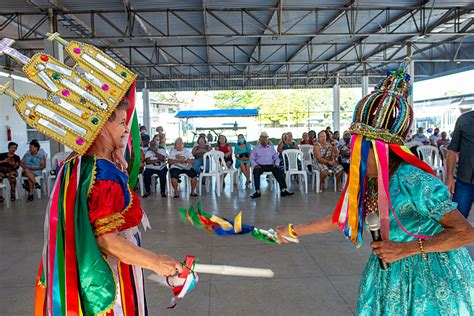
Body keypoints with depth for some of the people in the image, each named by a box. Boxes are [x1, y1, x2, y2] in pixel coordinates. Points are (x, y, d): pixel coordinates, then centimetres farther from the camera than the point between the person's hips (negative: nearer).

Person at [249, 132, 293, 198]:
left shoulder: (271, 148, 20)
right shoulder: (255, 148, 13)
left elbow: (276, 158, 18)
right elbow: (252, 159, 8)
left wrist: (276, 164, -3)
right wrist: (255, 165, -11)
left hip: (270, 165, 2)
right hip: (260, 166, -2)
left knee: (279, 170, -27)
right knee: (256, 171, -35)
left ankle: (283, 191, -30)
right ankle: (257, 192, -31)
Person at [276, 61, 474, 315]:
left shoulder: (416, 182, -28)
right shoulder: (366, 182, -7)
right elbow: (339, 220, 4)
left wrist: (406, 249, -29)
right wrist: (294, 231, 8)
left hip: (431, 276, -6)